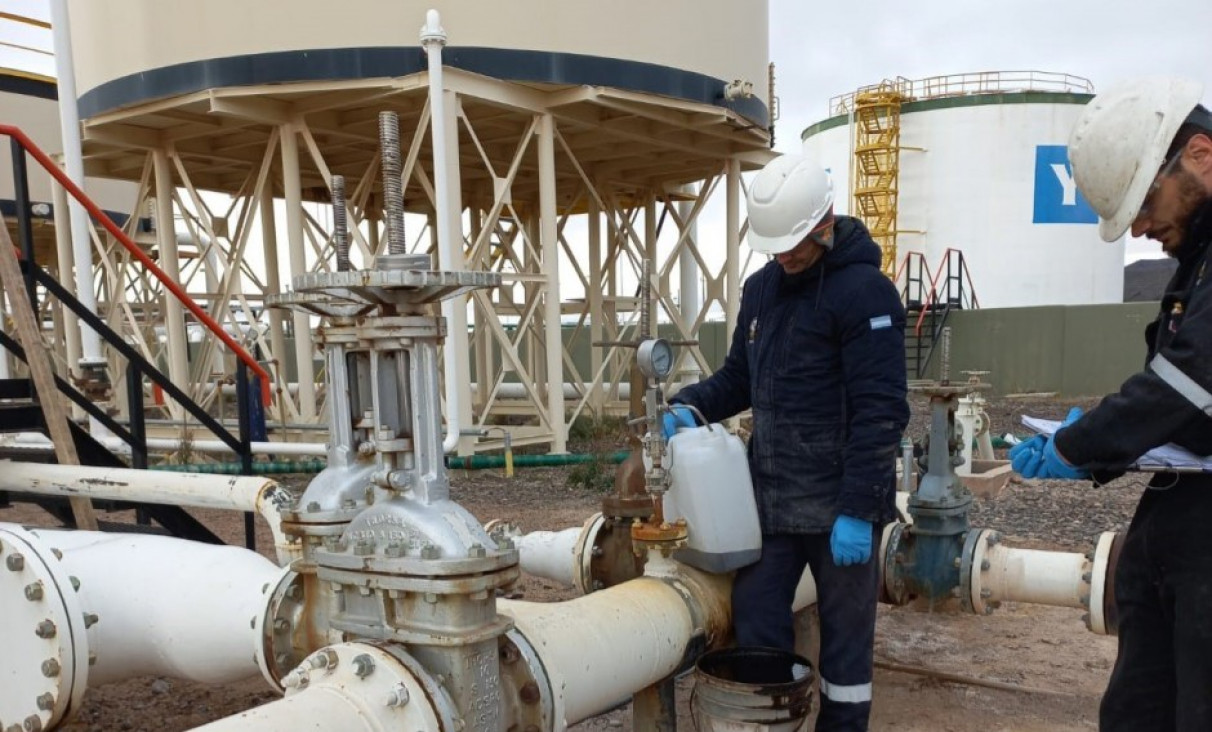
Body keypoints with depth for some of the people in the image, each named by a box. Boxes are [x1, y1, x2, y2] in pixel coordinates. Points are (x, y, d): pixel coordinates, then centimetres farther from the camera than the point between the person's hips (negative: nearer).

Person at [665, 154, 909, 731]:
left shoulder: (865, 290, -13)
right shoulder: (760, 288, 10)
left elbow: (880, 413, -17)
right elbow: (740, 377, 19)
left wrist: (858, 508, -20)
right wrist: (692, 405, -1)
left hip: (839, 503, -6)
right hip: (770, 497, 7)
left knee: (844, 634, 8)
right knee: (754, 621, 10)